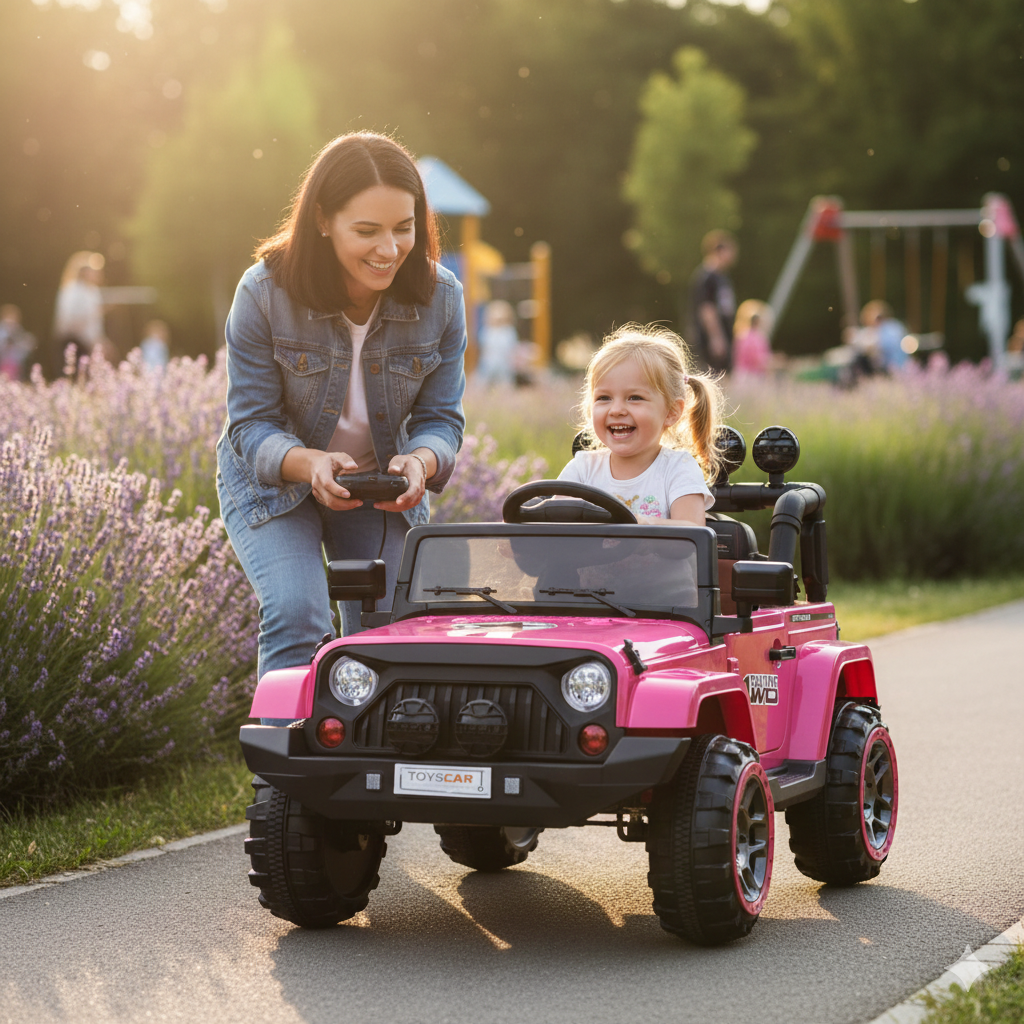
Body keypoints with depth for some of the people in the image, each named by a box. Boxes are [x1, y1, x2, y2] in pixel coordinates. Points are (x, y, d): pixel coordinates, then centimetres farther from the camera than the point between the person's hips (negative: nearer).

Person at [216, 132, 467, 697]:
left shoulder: (440, 297, -17)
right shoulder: (264, 293, -24)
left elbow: (441, 417, -9)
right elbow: (252, 423, -18)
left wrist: (420, 461, -34)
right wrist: (308, 463, -40)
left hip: (385, 490, 3)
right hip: (272, 482, -3)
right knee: (296, 615, -23)